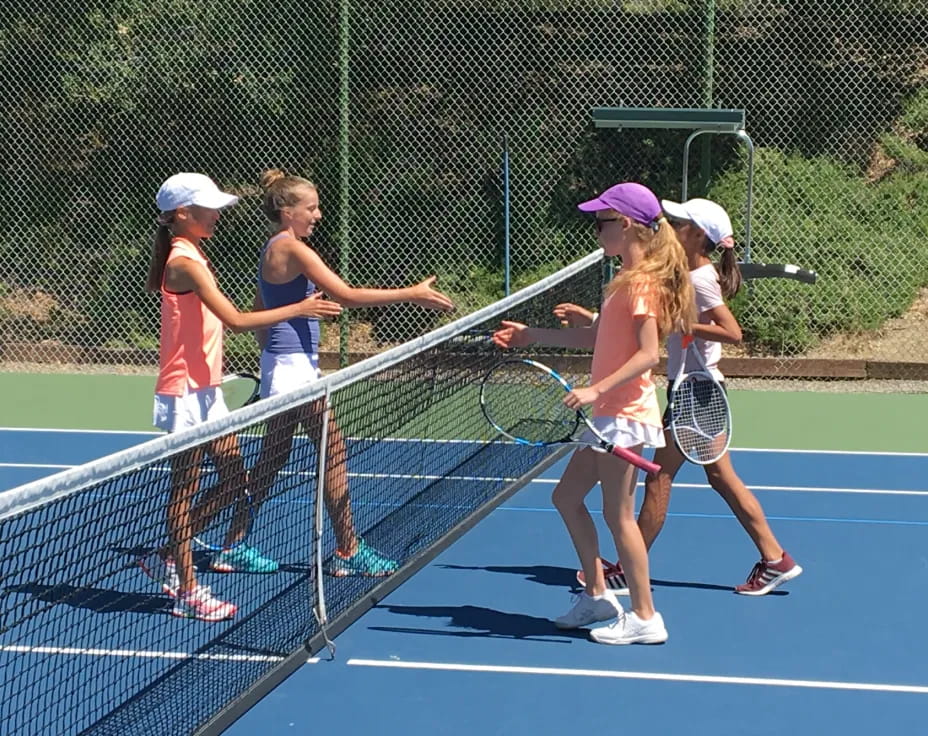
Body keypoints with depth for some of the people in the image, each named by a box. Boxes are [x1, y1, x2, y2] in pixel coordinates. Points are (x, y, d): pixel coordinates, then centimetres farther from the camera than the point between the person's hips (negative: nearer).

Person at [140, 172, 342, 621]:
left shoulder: (191, 256, 13)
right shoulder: (186, 261, -18)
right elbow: (235, 320, -24)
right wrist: (298, 309, -21)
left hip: (205, 390, 9)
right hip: (184, 394, -9)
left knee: (234, 478, 11)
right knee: (186, 489, -1)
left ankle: (167, 557, 21)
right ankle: (186, 591, 8)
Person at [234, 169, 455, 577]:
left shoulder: (272, 250, 14)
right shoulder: (293, 249, -16)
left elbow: (260, 313, 21)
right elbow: (346, 295, -23)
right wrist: (410, 294, -22)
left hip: (282, 367, 10)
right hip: (293, 368, -10)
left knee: (273, 457, 14)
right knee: (333, 450, -5)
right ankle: (347, 551, -1)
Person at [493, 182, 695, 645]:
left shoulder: (641, 283, -17)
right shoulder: (627, 279, 13)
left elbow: (647, 354, -24)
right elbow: (598, 337, 19)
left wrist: (596, 390, -29)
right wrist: (533, 337, 21)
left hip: (625, 414, -10)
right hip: (608, 415, 10)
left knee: (618, 513, -3)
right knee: (566, 497, 16)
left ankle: (644, 617, 5)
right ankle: (597, 595, 25)